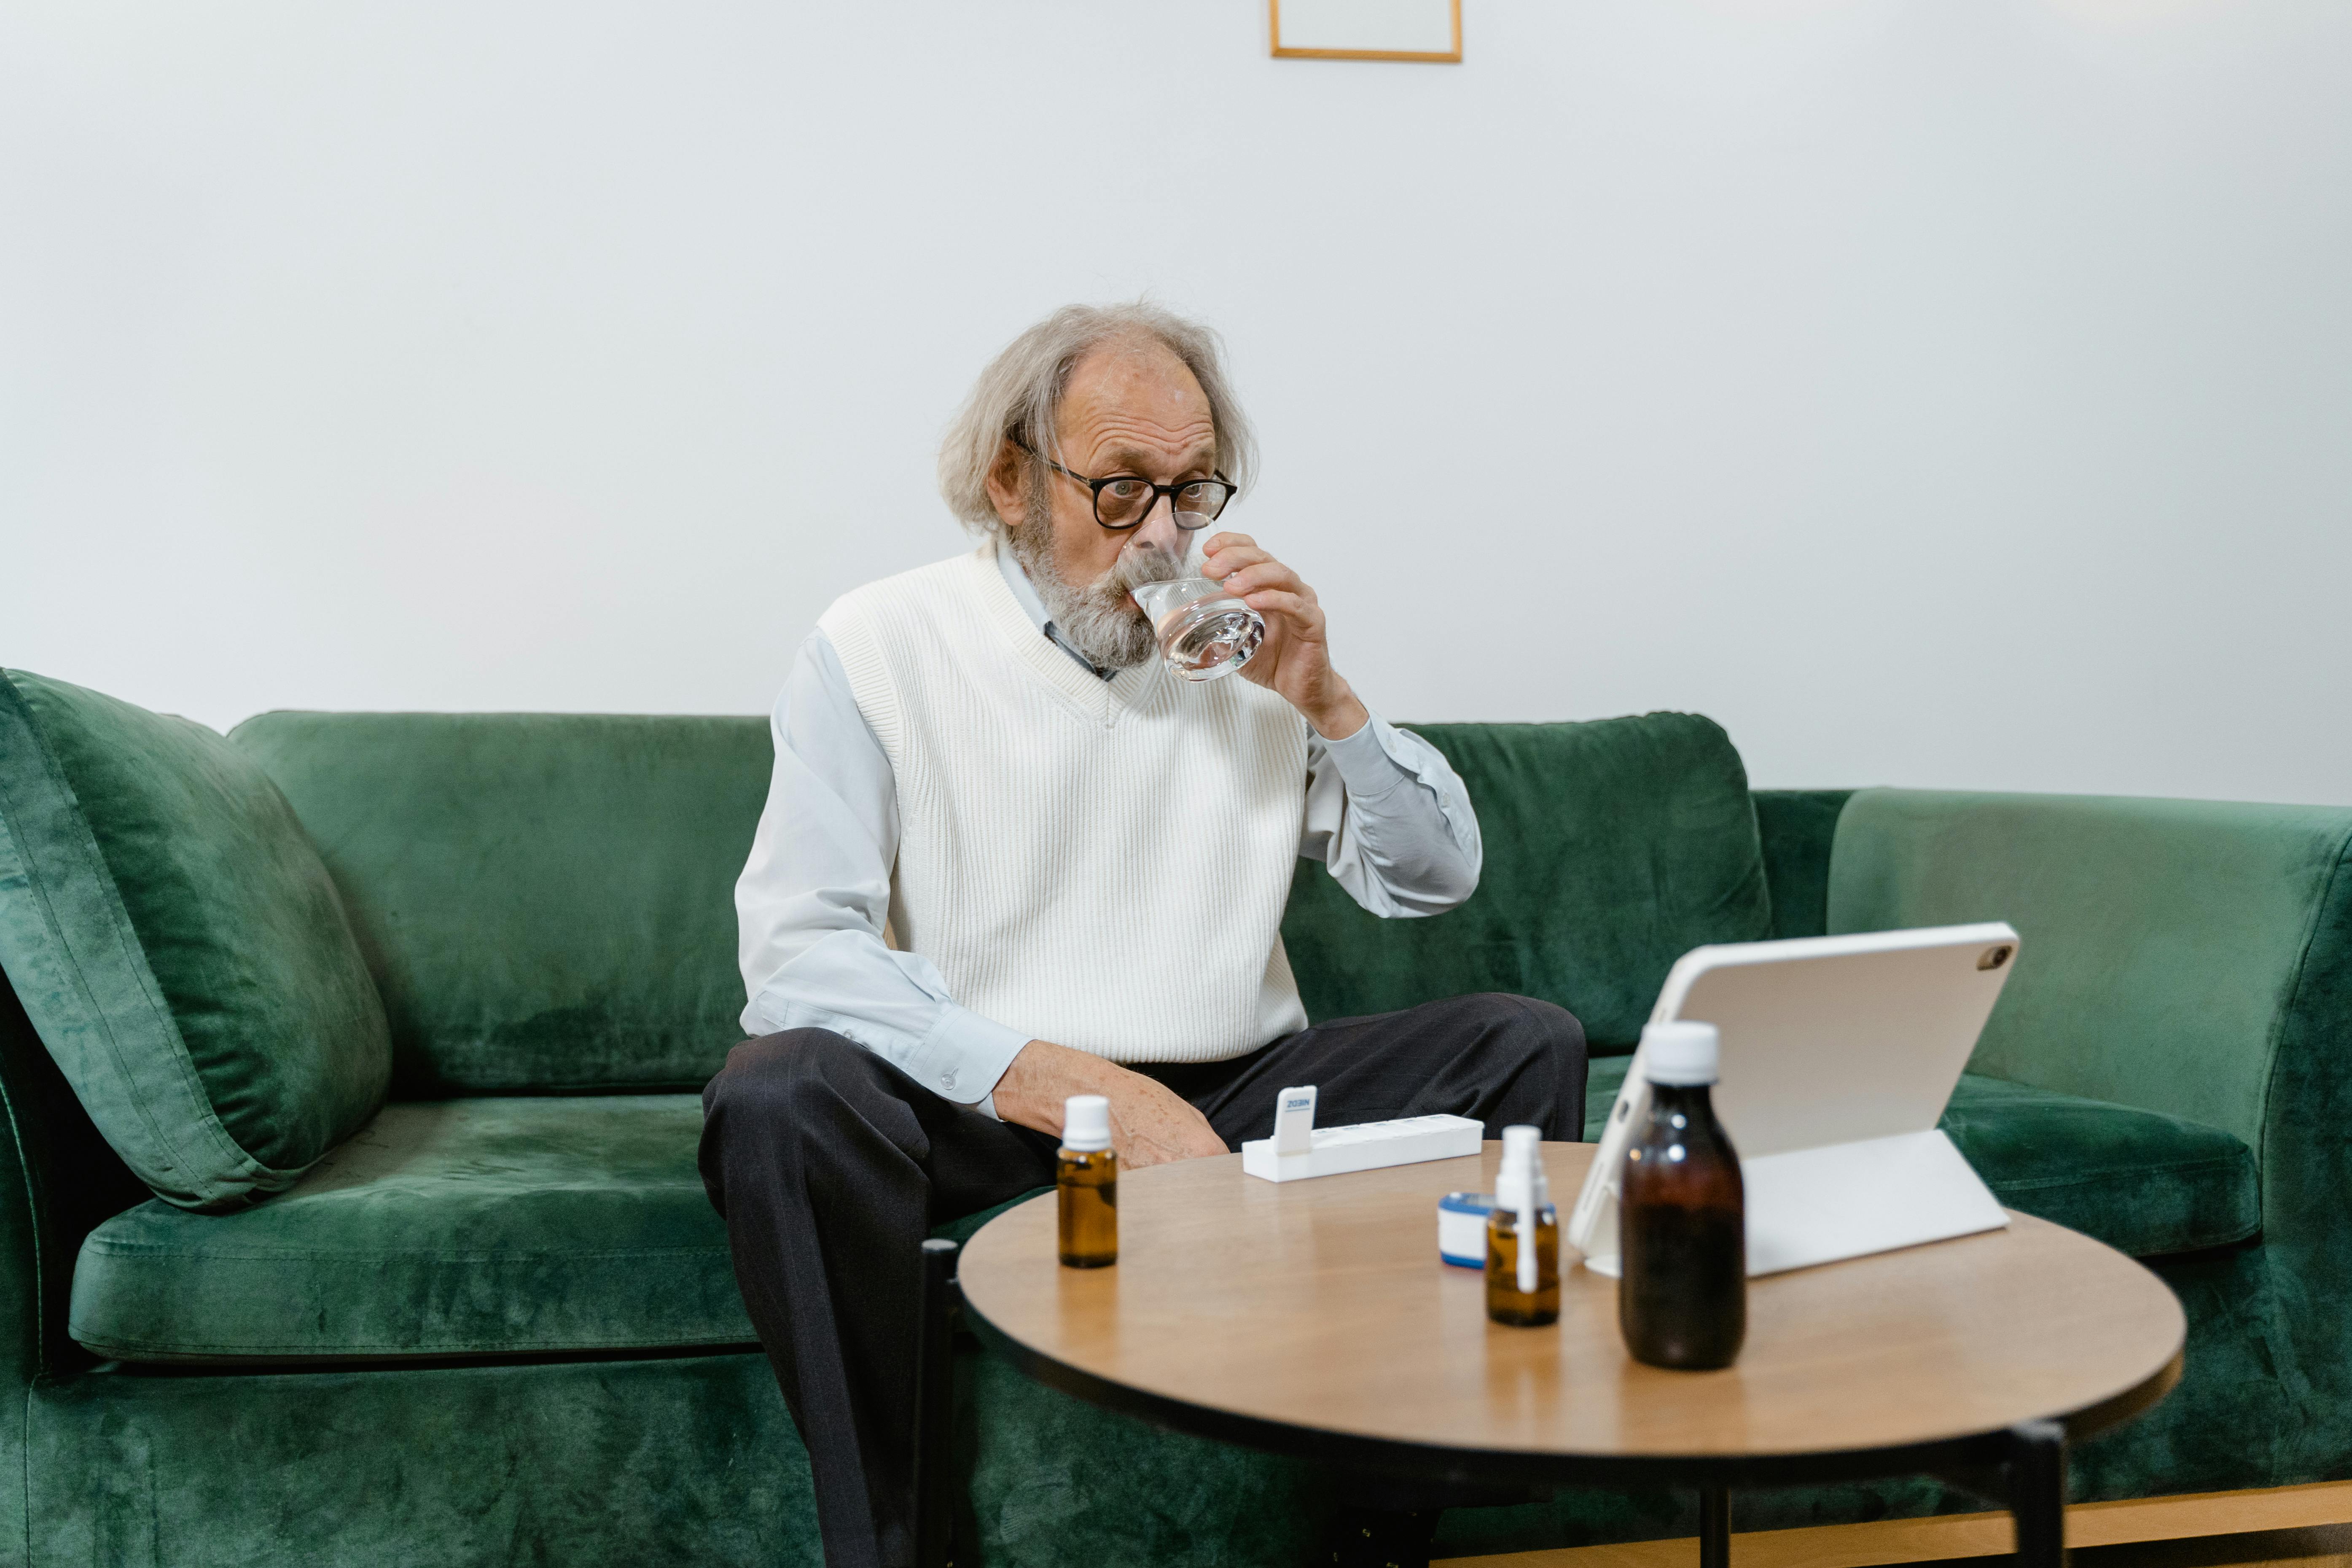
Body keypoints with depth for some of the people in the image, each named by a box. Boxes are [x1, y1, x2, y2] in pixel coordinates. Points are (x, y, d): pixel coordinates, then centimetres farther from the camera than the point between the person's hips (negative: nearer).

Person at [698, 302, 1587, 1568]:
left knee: (1523, 1045, -12)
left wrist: (1323, 701, -9)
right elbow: (796, 951, -15)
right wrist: (1079, 1091, -24)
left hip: (1236, 1091, 4)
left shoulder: (1243, 644, 7)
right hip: (980, 1106, -3)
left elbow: (1435, 882, 9)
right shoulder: (879, 646, -4)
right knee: (776, 1096, -32)